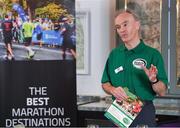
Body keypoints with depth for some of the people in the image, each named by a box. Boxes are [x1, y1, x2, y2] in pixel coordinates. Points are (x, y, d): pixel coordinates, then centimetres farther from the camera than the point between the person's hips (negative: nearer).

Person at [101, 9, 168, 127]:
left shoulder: (152, 54, -5)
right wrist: (113, 90, -9)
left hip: (143, 112, -3)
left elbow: (162, 92, -6)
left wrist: (154, 80, -26)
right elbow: (105, 83, 12)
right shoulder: (114, 54, 7)